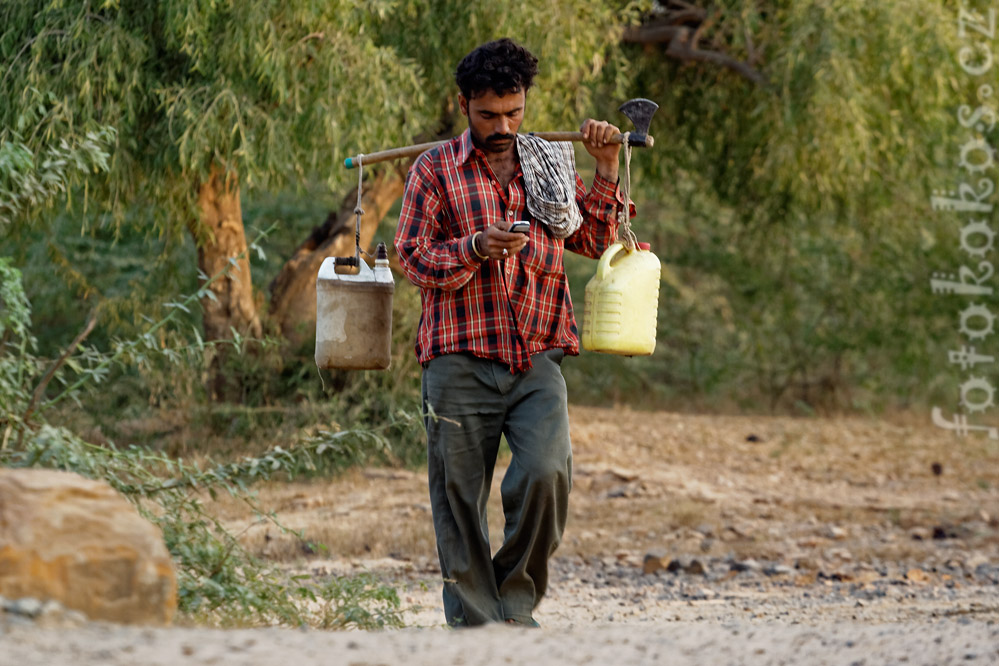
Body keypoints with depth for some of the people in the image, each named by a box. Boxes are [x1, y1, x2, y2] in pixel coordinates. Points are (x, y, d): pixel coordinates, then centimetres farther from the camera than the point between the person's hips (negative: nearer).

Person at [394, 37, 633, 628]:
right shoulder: (436, 170, 5)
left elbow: (596, 241, 19)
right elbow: (414, 257, 0)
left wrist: (606, 175, 6)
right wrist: (477, 248, -17)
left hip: (537, 358, 2)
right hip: (460, 361, -2)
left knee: (547, 475, -18)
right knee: (461, 499, 1)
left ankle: (516, 603, 2)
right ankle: (475, 622, 11)